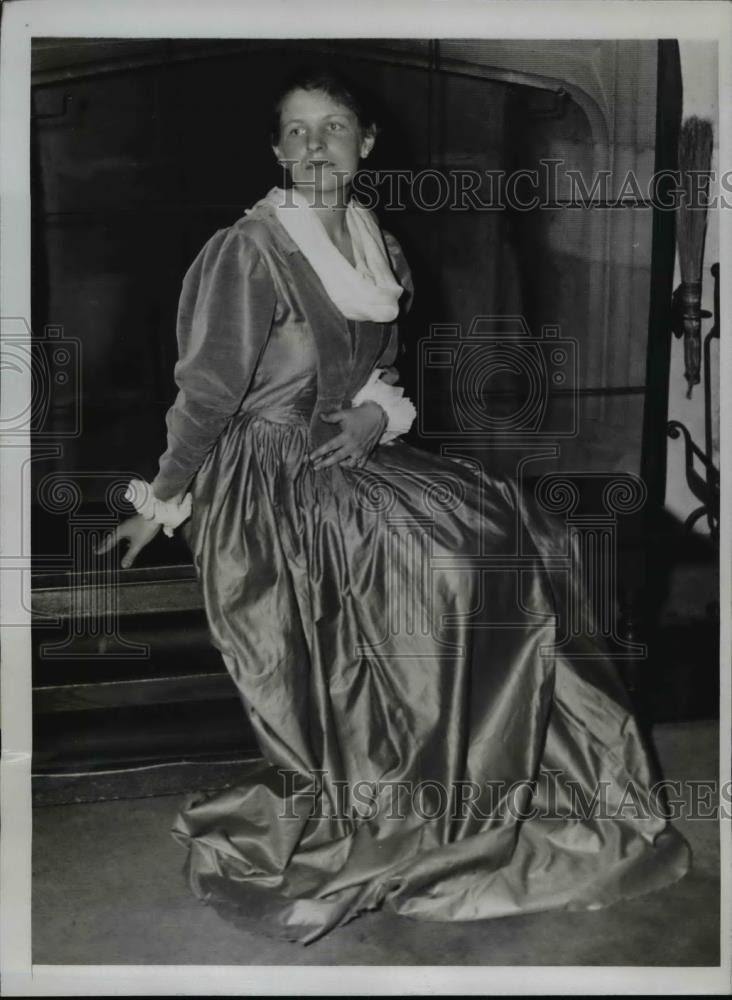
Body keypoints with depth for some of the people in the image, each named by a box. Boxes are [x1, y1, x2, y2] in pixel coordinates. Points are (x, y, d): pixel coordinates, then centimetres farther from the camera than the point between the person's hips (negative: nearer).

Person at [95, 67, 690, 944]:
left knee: (503, 527, -5)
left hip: (348, 452, 8)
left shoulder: (377, 246, 11)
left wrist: (375, 416, -3)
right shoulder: (252, 249, -11)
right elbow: (207, 389, -10)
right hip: (267, 477, -7)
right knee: (443, 559, -20)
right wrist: (163, 502, -5)